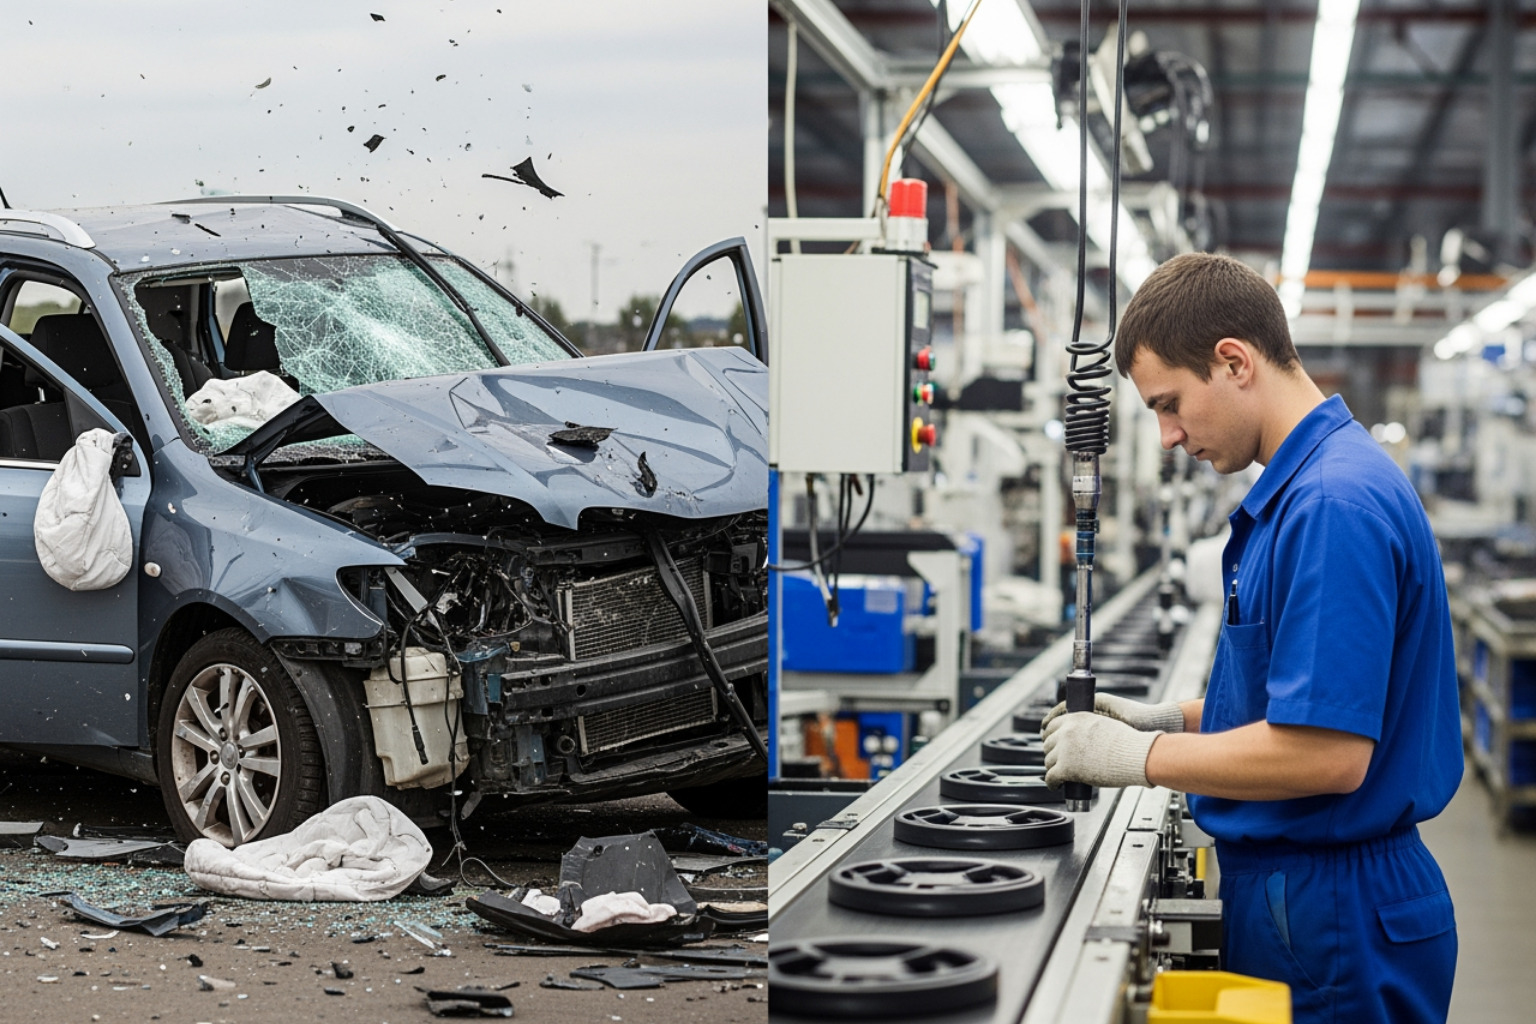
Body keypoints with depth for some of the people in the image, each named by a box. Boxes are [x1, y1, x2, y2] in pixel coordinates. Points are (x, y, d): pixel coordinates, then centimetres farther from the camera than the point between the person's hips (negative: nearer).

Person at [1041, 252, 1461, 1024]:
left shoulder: (1334, 504, -22)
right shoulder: (1298, 487, 11)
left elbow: (1328, 752, -26)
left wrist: (1140, 756, -16)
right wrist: (1172, 719, 8)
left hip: (1330, 914, -10)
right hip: (1287, 891, 10)